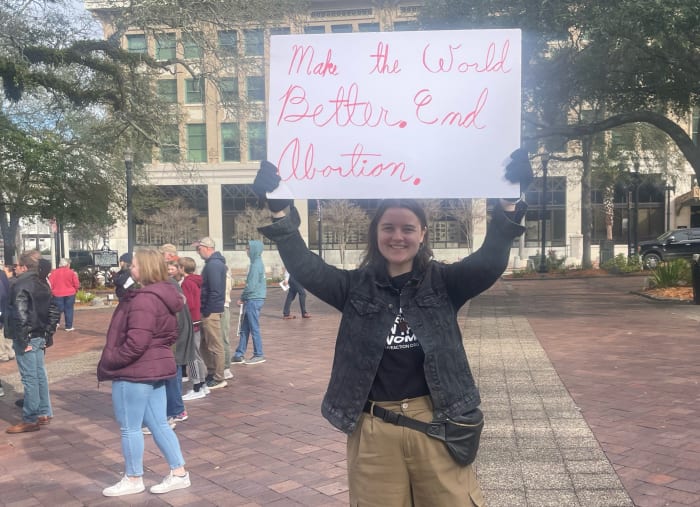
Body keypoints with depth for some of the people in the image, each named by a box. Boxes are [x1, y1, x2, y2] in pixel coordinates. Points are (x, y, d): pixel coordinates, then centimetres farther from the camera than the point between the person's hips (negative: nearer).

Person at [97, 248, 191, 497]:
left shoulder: (144, 300, -21)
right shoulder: (163, 295, 10)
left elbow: (136, 343, -25)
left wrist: (108, 363, -13)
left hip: (135, 371, -10)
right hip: (155, 367, 10)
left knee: (129, 427, 6)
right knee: (159, 424, 15)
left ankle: (133, 479, 21)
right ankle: (179, 473, 20)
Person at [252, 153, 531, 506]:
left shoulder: (442, 282, 1)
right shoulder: (357, 287, 2)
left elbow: (490, 262, -12)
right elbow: (304, 267, -8)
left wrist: (509, 205, -24)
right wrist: (279, 210, -19)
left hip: (436, 424, 0)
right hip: (375, 431, 1)